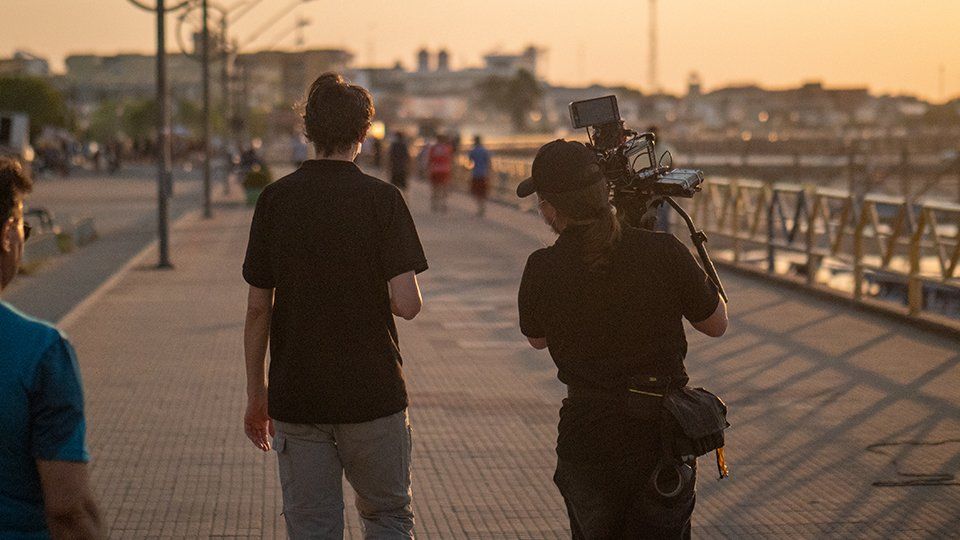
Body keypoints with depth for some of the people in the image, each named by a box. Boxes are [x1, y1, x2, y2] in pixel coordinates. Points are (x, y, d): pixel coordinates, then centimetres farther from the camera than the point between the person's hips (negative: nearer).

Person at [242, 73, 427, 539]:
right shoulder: (381, 199, -8)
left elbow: (257, 308, 1)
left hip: (295, 396, 2)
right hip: (372, 394, -2)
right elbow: (407, 304, -15)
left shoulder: (276, 199, -1)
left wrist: (256, 392, 11)